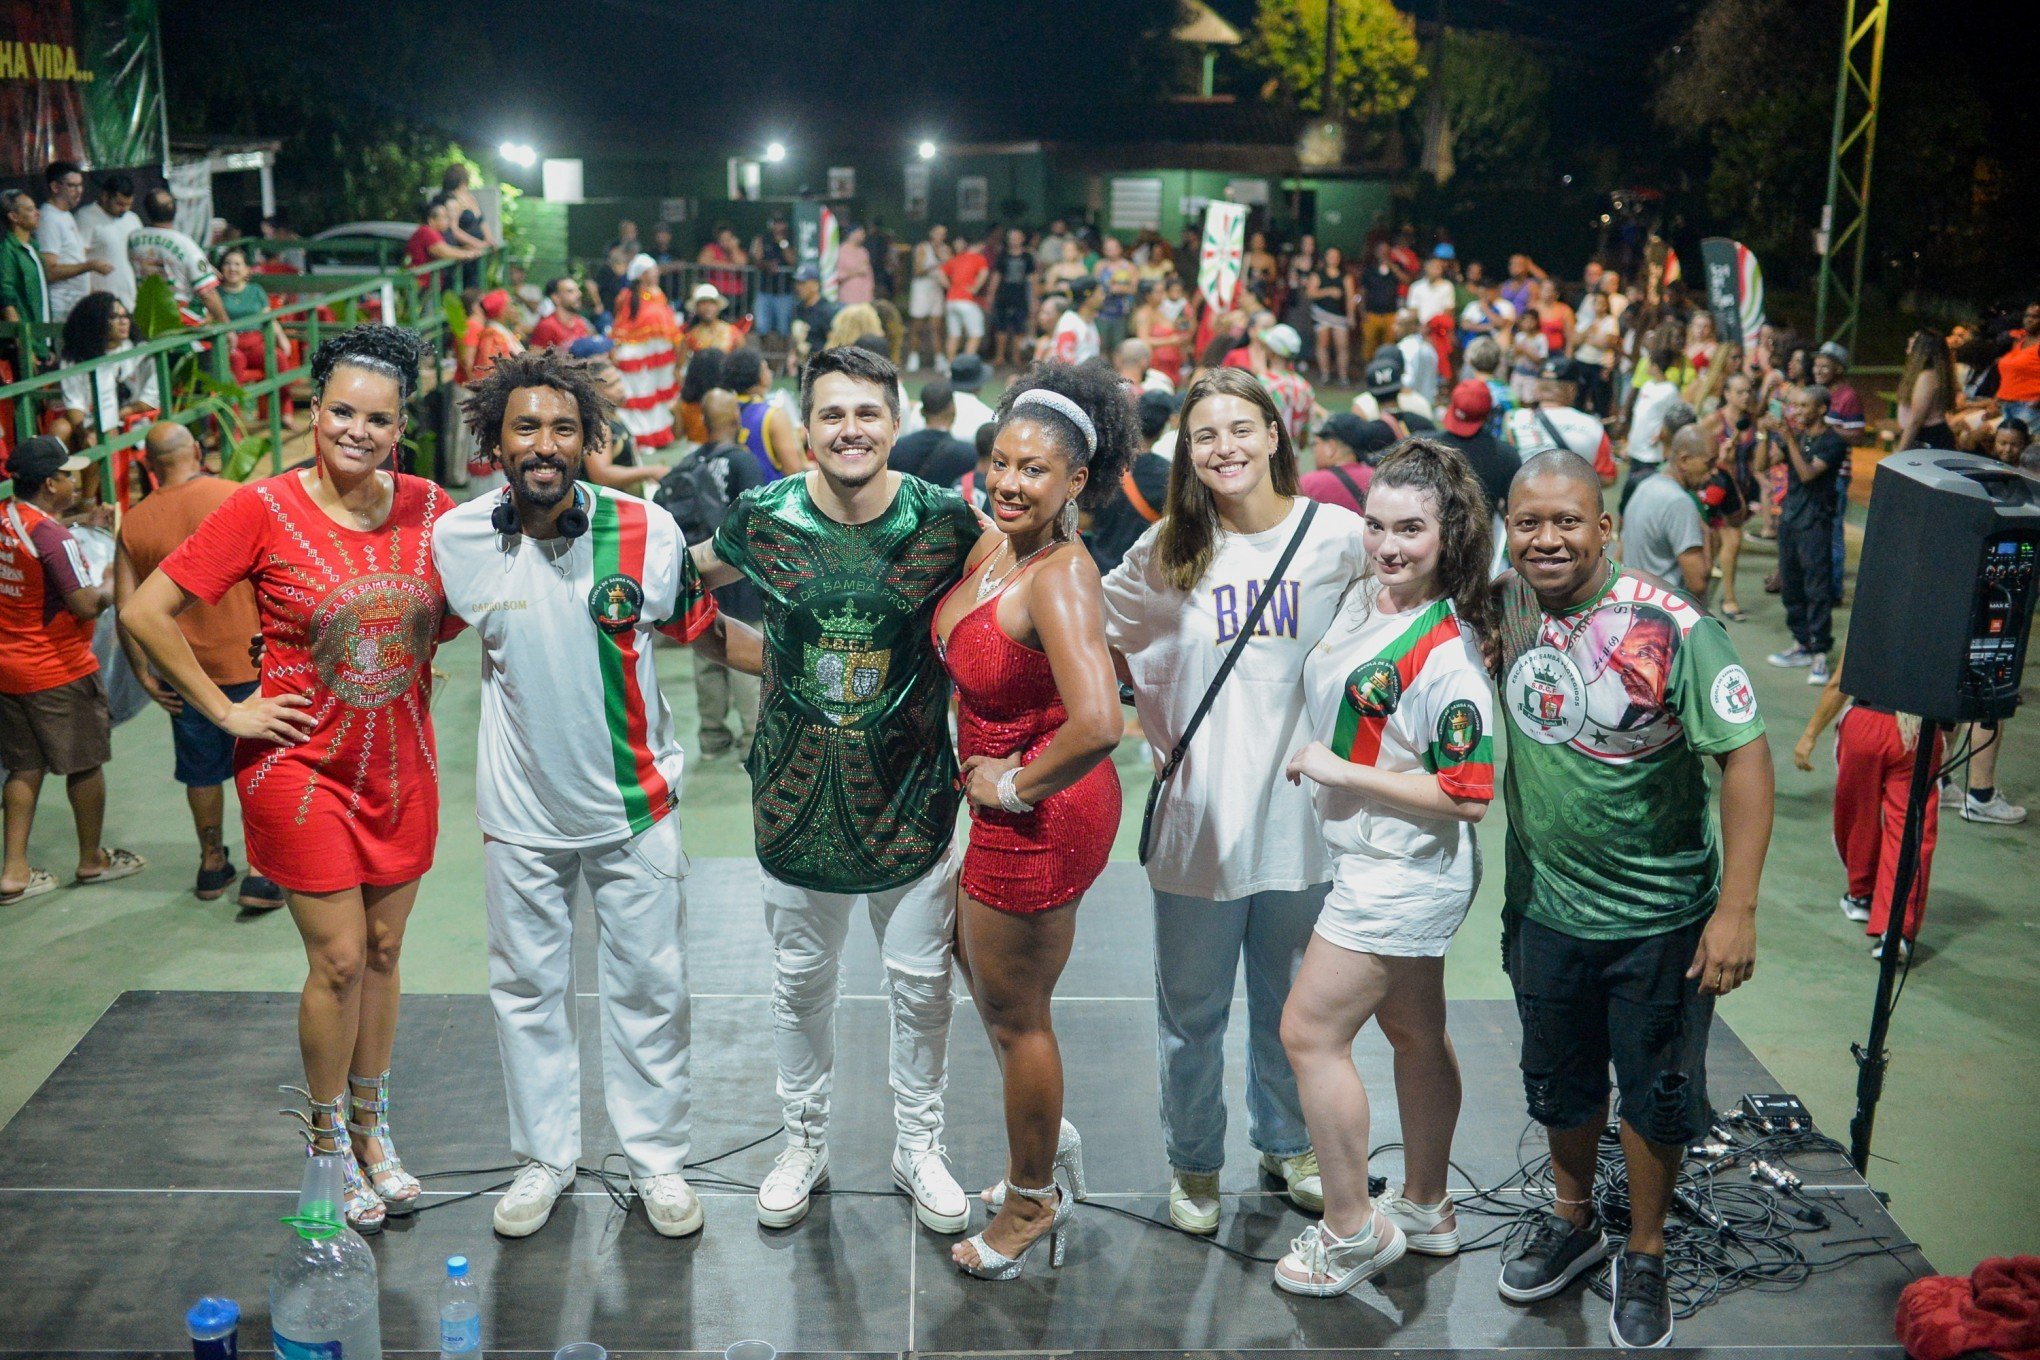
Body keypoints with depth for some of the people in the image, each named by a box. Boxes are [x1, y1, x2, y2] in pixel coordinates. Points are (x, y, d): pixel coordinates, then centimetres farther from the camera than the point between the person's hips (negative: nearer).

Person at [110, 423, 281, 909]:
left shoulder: (134, 523, -1)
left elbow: (126, 608, -2)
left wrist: (144, 675, 5)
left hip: (183, 670, 3)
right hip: (248, 659, -3)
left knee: (202, 771, 17)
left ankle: (212, 866, 31)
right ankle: (261, 873, 3)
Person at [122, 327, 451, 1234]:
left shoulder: (428, 507, -2)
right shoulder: (265, 509, -13)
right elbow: (146, 612, -11)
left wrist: (419, 658, 4)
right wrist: (226, 711, -9)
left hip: (402, 765, 4)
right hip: (304, 765, -4)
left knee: (384, 952, 13)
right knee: (339, 959, -1)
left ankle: (371, 1127, 30)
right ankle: (327, 1141, 21)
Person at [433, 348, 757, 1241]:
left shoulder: (645, 532, -13)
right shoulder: (457, 541, -8)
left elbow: (708, 631, 0)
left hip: (633, 802, -1)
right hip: (520, 808, 1)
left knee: (650, 988, 9)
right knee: (527, 987, 14)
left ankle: (657, 1160, 27)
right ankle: (544, 1157, 33)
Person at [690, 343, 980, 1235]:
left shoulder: (944, 521, -10)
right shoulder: (763, 518, -8)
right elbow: (698, 574, 14)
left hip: (911, 794, -1)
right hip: (797, 795, 1)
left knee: (920, 984, 11)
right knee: (799, 979, 15)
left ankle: (918, 1145, 33)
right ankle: (803, 1143, 36)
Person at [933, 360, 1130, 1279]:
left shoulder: (1060, 578, -27)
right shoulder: (993, 545, -1)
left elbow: (1097, 724, -40)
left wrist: (1016, 785, -24)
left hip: (1039, 819, -9)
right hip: (995, 799, 9)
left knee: (1012, 1013, 10)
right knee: (975, 963, 26)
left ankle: (1034, 1200, 34)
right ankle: (1048, 1145, 47)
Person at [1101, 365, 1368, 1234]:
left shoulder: (1339, 537, -6)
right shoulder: (1168, 550, 0)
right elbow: (1101, 628, 14)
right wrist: (1161, 722, 6)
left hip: (1300, 811, 0)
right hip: (1199, 812, 1)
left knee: (1291, 1000, 17)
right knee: (1191, 1007, 11)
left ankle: (1287, 1143, 39)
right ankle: (1193, 1162, 31)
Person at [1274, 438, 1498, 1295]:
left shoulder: (1447, 656, -24)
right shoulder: (1363, 597, 2)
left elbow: (1469, 796, -25)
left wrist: (1342, 771, -21)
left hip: (1401, 875, -9)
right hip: (1376, 864, 9)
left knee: (1310, 1032, -3)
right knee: (1414, 1032, 19)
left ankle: (1351, 1231, 11)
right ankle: (1426, 1209, 35)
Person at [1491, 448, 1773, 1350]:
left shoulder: (1669, 628, -22)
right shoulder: (1503, 605, -7)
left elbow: (1745, 755, -21)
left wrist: (1737, 909, -24)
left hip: (1660, 916, -4)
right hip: (1544, 904, 4)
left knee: (1654, 1095, 12)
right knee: (1558, 1083, 21)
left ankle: (1644, 1257, 34)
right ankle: (1573, 1221, 45)